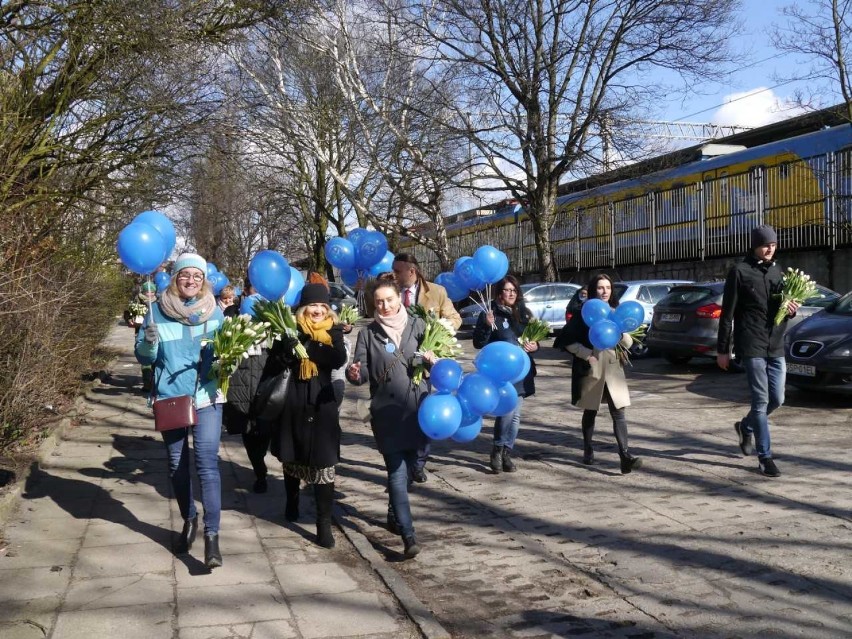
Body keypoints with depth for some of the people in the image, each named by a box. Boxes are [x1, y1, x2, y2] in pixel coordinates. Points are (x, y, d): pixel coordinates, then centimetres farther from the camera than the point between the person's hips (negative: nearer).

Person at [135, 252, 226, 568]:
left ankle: (212, 535, -12)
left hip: (206, 396, -1)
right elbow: (142, 355, 2)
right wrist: (149, 342, -19)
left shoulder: (215, 312, 2)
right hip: (169, 398, 2)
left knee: (207, 463, -13)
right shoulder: (157, 311, 0)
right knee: (177, 465, 14)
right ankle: (189, 520, 36)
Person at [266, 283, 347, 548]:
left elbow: (339, 359, -16)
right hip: (293, 404, 0)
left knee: (323, 462, -5)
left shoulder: (333, 331, 2)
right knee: (291, 456, 17)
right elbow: (273, 364, -8)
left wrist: (306, 345, -23)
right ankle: (292, 502, 43)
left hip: (321, 405, 0)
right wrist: (286, 352, -29)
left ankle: (324, 523, -1)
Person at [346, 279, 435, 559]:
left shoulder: (417, 326, 6)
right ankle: (408, 535, -10)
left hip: (418, 408, 2)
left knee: (408, 467, 12)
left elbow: (437, 354, 9)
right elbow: (363, 371, 1)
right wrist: (355, 373, -22)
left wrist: (433, 359, -14)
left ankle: (394, 515, 35)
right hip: (387, 411, -2)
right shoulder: (368, 334, 5)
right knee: (397, 471, -8)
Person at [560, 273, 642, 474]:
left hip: (613, 368, 2)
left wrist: (621, 333, -14)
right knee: (590, 412, 10)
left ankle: (625, 456, -15)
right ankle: (588, 451, 25)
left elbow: (629, 344, 7)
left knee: (619, 412, -8)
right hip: (590, 369, -2)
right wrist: (587, 354, -16)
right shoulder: (583, 313, -1)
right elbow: (569, 341, -3)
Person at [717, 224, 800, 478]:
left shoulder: (777, 271, 13)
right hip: (752, 345, -6)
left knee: (777, 399, 8)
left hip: (776, 346, 6)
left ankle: (746, 426, 35)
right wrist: (723, 349, -6)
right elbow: (727, 313, -4)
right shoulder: (740, 272, -4)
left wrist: (792, 309, -3)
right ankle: (765, 457, 1)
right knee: (761, 400, -6)